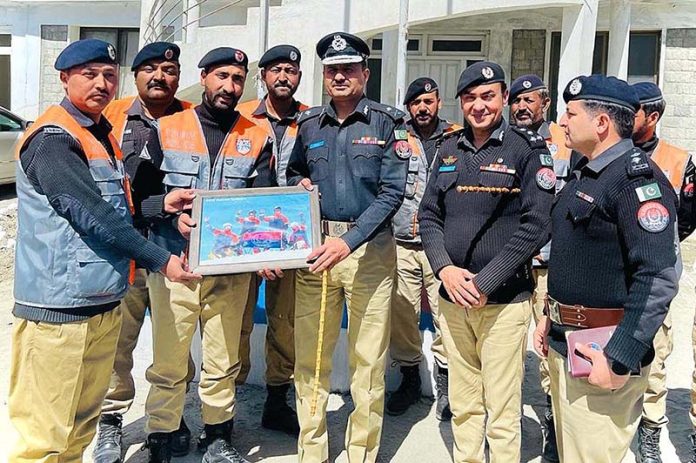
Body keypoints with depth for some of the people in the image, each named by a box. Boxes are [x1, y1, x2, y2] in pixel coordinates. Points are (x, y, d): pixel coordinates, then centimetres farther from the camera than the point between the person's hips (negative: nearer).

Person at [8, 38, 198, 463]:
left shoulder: (102, 135, 16)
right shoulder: (52, 139, -14)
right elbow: (92, 216, -20)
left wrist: (161, 204, 8)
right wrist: (160, 260, -16)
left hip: (104, 301, 9)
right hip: (60, 308, -9)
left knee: (82, 424, 18)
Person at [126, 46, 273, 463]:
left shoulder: (257, 138, 7)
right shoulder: (167, 129, 4)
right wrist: (173, 216, -14)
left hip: (231, 268, 2)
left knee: (224, 359, 11)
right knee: (169, 360, 3)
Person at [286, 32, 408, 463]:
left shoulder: (388, 122, -1)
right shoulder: (309, 124, 10)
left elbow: (392, 192, -9)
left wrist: (349, 241, -20)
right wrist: (299, 184, 0)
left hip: (370, 248, -3)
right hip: (315, 247, 4)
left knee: (369, 361, 3)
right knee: (309, 357, 7)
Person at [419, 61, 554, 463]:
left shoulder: (527, 148, -5)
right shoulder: (450, 150, 11)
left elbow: (537, 225, -12)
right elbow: (429, 214, 10)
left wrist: (485, 282, -15)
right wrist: (444, 269, -7)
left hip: (504, 299, -4)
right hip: (453, 296, 5)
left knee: (502, 409, 2)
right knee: (463, 402, 15)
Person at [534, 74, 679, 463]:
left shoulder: (638, 178, -16)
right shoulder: (585, 173, 13)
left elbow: (657, 279, -23)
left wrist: (619, 361, -25)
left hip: (602, 354, -9)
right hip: (563, 342, 9)